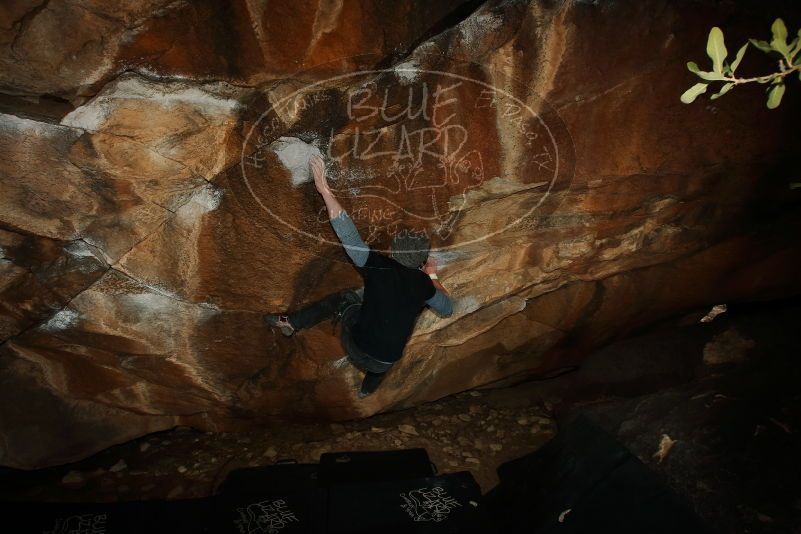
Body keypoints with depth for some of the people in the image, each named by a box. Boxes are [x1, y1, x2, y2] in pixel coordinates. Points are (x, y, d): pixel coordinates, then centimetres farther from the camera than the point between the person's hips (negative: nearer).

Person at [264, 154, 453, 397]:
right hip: (383, 363, 2)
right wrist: (433, 276, 22)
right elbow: (447, 309, 11)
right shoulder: (423, 284, -8)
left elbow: (348, 233, -20)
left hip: (355, 350, -2)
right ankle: (368, 387, 50)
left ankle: (291, 322, 21)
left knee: (345, 298, 20)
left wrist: (325, 190, -17)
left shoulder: (379, 266, -16)